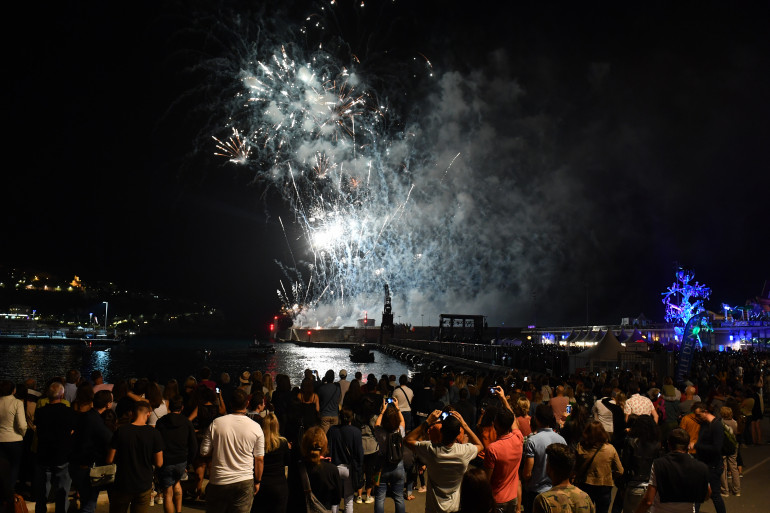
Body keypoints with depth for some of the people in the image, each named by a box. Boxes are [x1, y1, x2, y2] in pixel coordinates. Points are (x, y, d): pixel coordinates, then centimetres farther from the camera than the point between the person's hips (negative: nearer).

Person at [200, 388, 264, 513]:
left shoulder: (216, 423, -8)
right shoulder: (256, 428, -7)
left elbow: (204, 452, -3)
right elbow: (259, 459, -2)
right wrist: (257, 482, 10)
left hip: (219, 481, 0)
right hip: (245, 482, 0)